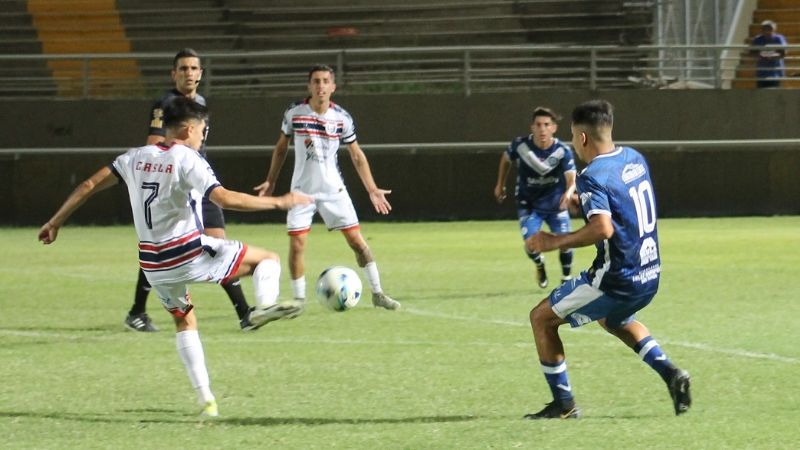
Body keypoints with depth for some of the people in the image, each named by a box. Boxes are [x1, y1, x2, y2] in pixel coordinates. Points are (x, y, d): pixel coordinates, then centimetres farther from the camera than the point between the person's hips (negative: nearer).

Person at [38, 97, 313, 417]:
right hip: (191, 255, -6)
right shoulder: (187, 159, -12)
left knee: (184, 322, 25)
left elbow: (90, 185, 9)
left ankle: (205, 398, 18)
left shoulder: (137, 157, 7)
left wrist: (56, 222, 18)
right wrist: (279, 202, -18)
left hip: (154, 264, 6)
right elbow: (225, 199, -23)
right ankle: (265, 304, -23)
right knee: (267, 260, 5)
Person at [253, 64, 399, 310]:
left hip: (334, 189, 0)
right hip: (302, 189, 0)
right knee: (296, 245, -8)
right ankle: (298, 300, 4)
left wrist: (372, 189, 0)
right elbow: (281, 147, 9)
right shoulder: (294, 113, -7)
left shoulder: (342, 117, -6)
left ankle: (377, 293, 9)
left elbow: (357, 155, 4)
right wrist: (270, 181, 9)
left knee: (357, 240, -1)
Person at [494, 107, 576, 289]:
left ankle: (566, 278, 23)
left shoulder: (563, 151, -22)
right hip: (528, 204, 0)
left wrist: (569, 192, -55)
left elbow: (572, 178, -33)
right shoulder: (520, 145, -19)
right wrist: (500, 185, 12)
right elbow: (506, 159, 4)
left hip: (555, 204, 0)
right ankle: (539, 265, 22)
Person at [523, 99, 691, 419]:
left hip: (617, 281, -8)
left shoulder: (592, 177, -18)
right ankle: (670, 373, 19)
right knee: (614, 320, 38)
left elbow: (603, 228, -32)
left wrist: (555, 242, -23)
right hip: (650, 276, 8)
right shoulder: (635, 159, 7)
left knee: (542, 318, 6)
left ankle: (563, 404, 6)